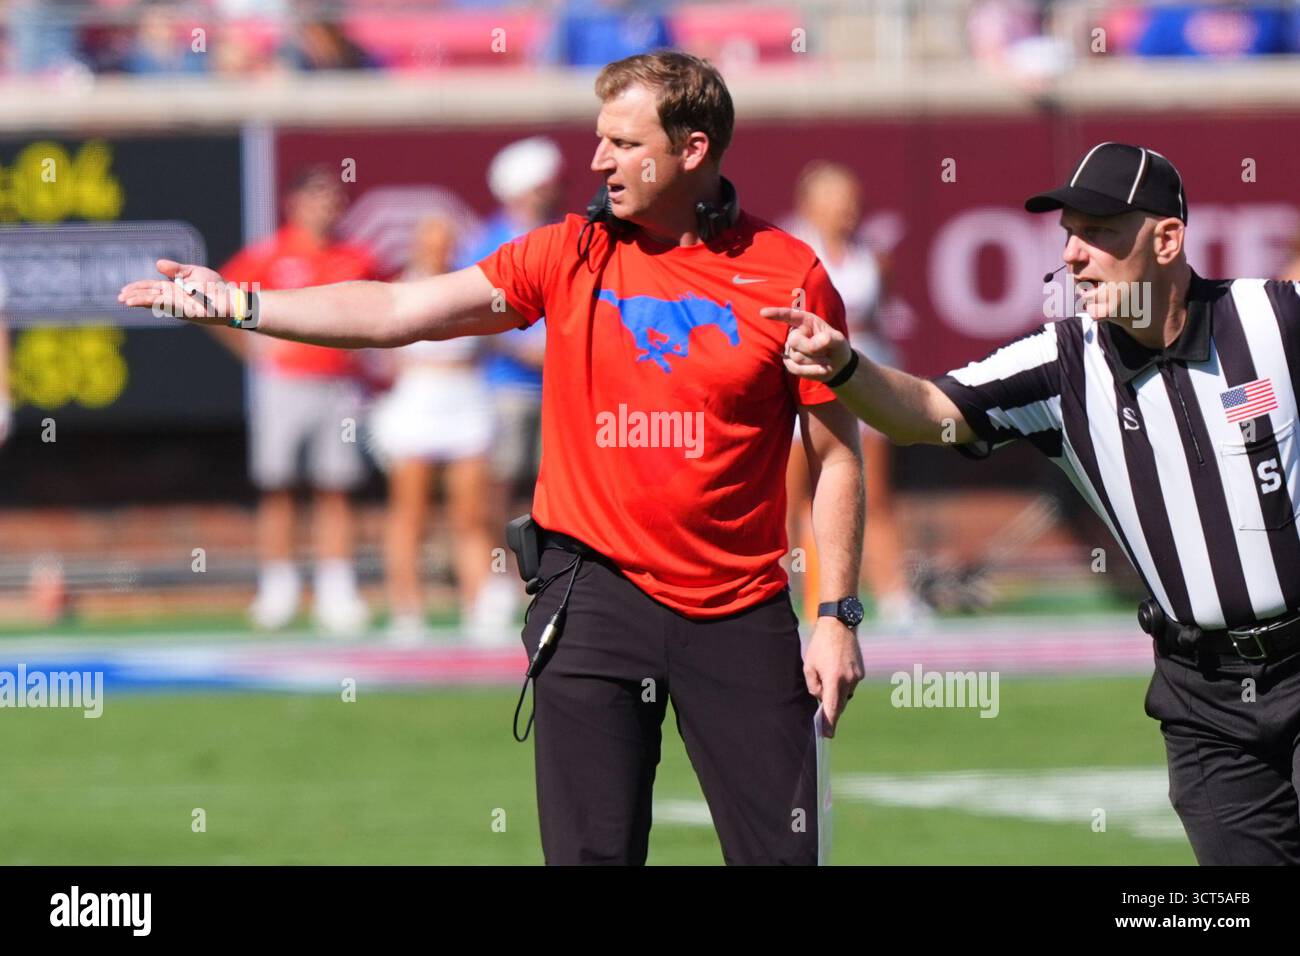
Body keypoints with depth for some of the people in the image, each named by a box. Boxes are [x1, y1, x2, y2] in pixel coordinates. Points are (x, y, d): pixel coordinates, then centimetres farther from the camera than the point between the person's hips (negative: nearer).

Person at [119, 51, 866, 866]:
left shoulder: (790, 275, -2)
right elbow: (396, 313, 1)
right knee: (592, 850, 0)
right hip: (597, 590, 1)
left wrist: (838, 615, -3)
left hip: (740, 611, -1)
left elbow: (838, 456, 2)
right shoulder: (571, 256, 3)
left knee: (780, 849, -3)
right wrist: (238, 305, -6)